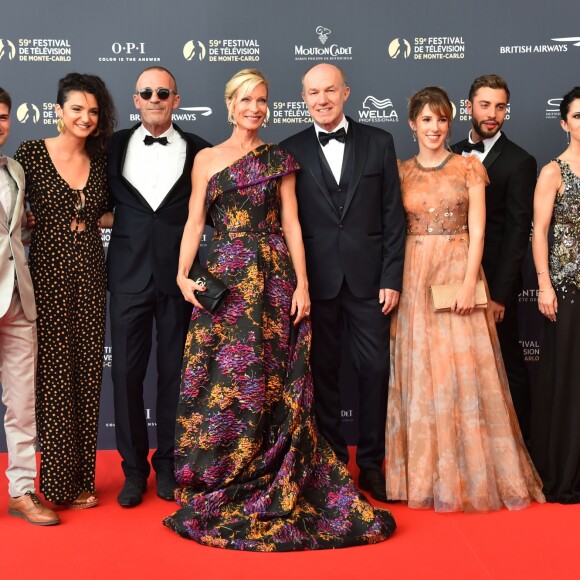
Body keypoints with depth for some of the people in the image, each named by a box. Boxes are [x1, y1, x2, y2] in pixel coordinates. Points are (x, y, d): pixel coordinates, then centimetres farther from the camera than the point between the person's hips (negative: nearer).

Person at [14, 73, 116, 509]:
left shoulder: (100, 159, 9)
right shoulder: (31, 153, -3)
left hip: (90, 272, 4)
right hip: (48, 271, -4)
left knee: (88, 372, 6)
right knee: (54, 372, 0)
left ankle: (82, 478, 17)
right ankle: (59, 482, 13)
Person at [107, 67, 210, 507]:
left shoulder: (197, 150, 3)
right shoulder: (115, 146, 6)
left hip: (178, 274, -1)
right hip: (129, 273, 1)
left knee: (174, 372, 7)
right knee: (126, 371, 2)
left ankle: (167, 463, 23)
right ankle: (134, 467, 17)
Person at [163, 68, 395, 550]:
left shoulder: (279, 159, 9)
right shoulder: (207, 159, 10)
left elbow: (291, 223, 4)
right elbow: (194, 222, 5)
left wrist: (302, 284, -4)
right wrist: (183, 275, -9)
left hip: (273, 278, 0)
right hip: (224, 278, 0)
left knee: (272, 384, 1)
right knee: (220, 381, 0)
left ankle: (276, 490, 14)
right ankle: (218, 492, 14)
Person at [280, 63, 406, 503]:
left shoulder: (378, 143, 6)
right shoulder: (291, 151, 5)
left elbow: (393, 215, 3)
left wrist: (392, 278, -3)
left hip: (368, 278, 0)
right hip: (316, 279, 0)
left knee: (375, 369, 3)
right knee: (323, 372, 8)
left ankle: (371, 463, 18)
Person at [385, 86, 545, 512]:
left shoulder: (469, 167, 4)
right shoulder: (401, 172, 9)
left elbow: (477, 230, -3)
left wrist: (469, 283, -13)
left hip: (459, 272, -1)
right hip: (415, 278, 2)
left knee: (467, 372, -2)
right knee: (420, 373, 4)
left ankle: (474, 472, 12)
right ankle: (428, 473, 16)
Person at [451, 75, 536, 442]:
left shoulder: (519, 162, -7)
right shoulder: (454, 155, 9)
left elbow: (517, 233, -11)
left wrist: (500, 294, -15)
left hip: (495, 284, -5)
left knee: (507, 366, 5)